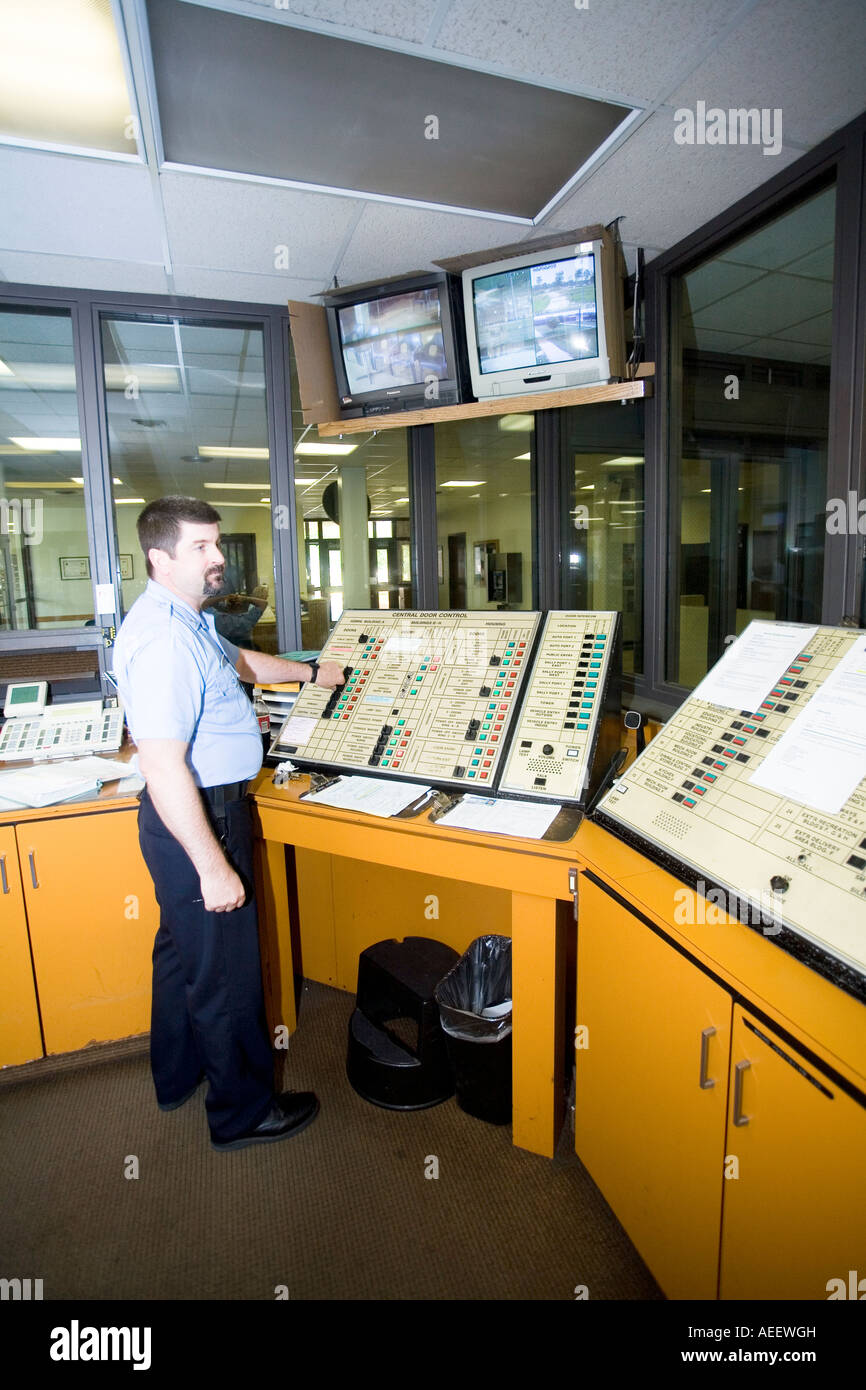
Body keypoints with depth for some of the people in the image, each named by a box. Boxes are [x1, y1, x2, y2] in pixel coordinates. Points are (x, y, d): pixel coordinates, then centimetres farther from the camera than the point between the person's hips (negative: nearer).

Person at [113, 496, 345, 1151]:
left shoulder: (188, 619, 8)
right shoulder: (162, 639, -26)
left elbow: (240, 660, 28)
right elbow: (164, 768, -30)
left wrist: (312, 671, 37)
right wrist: (213, 867, -26)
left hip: (205, 804, 11)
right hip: (197, 819, -11)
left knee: (184, 950, 25)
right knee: (225, 972, 6)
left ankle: (178, 1076, 48)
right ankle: (244, 1110, 29)